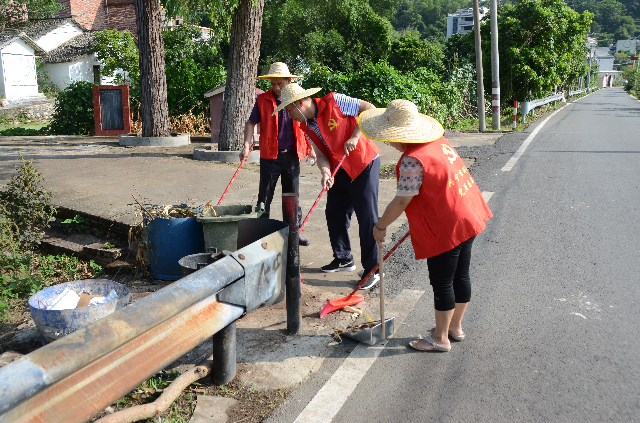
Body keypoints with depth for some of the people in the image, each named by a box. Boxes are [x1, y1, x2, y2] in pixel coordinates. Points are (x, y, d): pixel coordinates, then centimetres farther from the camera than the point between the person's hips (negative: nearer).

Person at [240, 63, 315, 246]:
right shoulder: (263, 100, -1)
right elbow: (251, 123, 1)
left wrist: (310, 148, 6)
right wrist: (246, 145, -12)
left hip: (292, 155, 2)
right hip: (270, 155, -2)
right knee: (265, 196, 4)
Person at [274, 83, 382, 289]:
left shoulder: (334, 102, -17)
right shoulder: (306, 127, 3)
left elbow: (370, 109, -16)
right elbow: (321, 154, 0)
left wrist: (355, 137, -23)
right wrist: (325, 172, -20)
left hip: (365, 164, -8)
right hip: (340, 170, 8)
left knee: (367, 217, -7)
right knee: (334, 214, 10)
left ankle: (372, 270, 2)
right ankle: (344, 259, 28)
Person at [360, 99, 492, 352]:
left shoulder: (412, 160, -22)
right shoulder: (438, 142, 6)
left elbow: (402, 201, -20)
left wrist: (380, 226, -6)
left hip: (445, 229, -9)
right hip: (468, 217, 10)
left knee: (441, 283, 4)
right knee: (460, 276, 19)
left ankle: (440, 339, 19)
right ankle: (455, 327, 36)